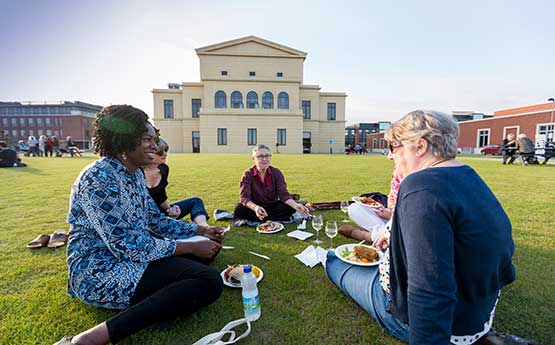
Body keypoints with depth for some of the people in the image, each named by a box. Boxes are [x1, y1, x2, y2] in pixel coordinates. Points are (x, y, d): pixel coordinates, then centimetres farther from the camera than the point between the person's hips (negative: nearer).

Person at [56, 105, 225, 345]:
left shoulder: (136, 173, 7)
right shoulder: (98, 178, -21)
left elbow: (156, 220, 11)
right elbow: (123, 244, -26)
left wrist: (201, 231, 2)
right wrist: (190, 247, -20)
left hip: (136, 253, 10)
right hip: (100, 270, -9)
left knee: (208, 247, 7)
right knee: (209, 282, -24)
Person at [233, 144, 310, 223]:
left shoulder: (276, 172, -8)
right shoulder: (248, 174, -14)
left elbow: (283, 194, -16)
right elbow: (245, 197, -22)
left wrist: (295, 205, -36)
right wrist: (255, 208, -45)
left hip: (273, 206, 2)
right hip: (256, 207, -1)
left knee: (291, 207, -24)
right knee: (239, 209, -30)